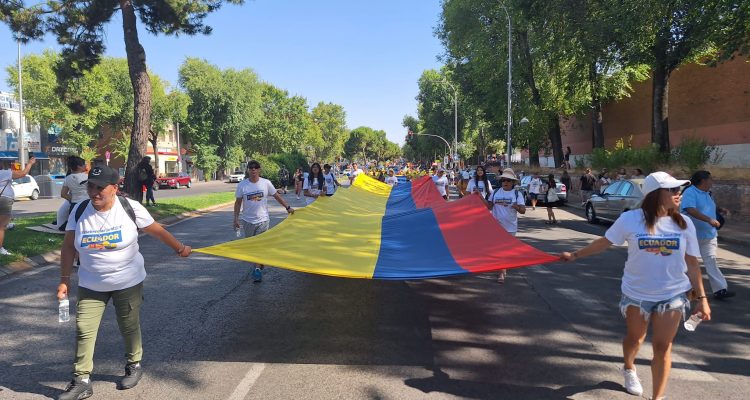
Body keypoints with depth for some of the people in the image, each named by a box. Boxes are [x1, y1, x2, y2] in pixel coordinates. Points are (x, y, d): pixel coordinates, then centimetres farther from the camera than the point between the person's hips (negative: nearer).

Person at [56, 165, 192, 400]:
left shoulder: (130, 208, -14)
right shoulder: (79, 211, -6)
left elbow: (157, 231, -2)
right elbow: (69, 247, 0)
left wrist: (179, 248, 8)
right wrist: (64, 280, -2)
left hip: (128, 282, -2)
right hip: (90, 285, 2)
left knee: (129, 327, 12)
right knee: (84, 330, 0)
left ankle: (134, 365, 35)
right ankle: (81, 381, 13)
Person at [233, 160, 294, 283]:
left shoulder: (266, 183, -4)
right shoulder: (242, 185, -3)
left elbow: (277, 196, 7)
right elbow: (238, 203, 2)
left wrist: (288, 207, 8)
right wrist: (236, 219, -2)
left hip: (262, 220, -1)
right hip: (247, 220, 2)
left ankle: (257, 269, -6)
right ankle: (259, 263, 29)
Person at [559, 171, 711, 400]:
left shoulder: (684, 224, -5)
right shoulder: (631, 219, -12)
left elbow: (691, 263, 1)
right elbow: (604, 242, -1)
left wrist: (701, 298, 2)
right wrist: (575, 255, 1)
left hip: (672, 295, 1)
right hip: (636, 293, 0)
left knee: (663, 347, 2)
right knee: (635, 338, 19)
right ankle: (629, 369, 51)